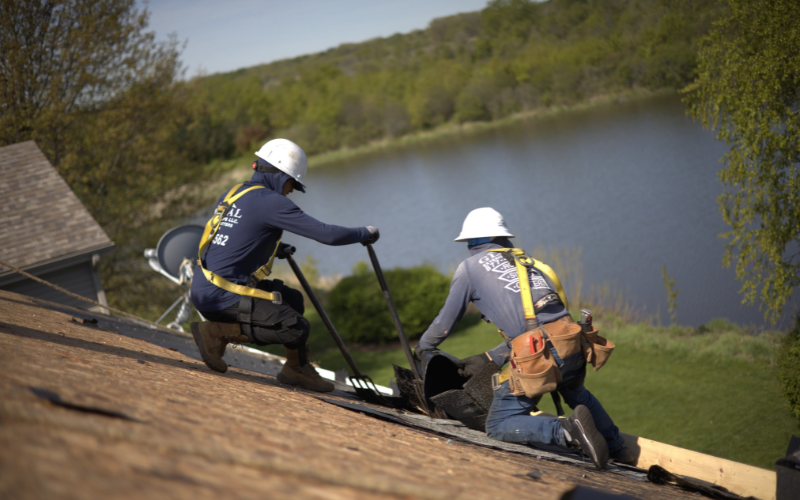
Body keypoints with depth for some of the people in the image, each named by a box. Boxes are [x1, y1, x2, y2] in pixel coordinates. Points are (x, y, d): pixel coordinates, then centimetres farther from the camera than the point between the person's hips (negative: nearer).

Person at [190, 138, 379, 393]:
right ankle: (215, 331, -8)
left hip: (204, 289, 10)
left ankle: (297, 368, 21)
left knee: (292, 300, 19)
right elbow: (326, 233, -14)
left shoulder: (232, 195, 15)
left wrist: (273, 249, 31)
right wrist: (364, 234, 2)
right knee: (297, 329, -14)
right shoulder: (269, 201, -12)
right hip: (220, 296, -10)